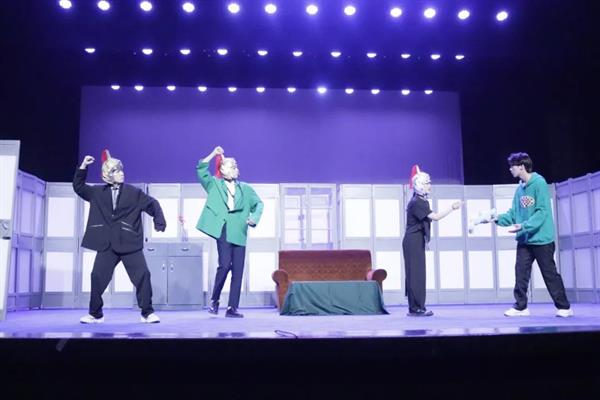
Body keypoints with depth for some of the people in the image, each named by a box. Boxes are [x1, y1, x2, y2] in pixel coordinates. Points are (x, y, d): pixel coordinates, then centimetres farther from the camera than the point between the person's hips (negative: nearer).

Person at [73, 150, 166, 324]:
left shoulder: (134, 192, 4)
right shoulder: (98, 193, 10)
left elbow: (152, 204, 5)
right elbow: (79, 187, 14)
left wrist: (159, 222, -8)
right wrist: (83, 166, 3)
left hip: (130, 243, -2)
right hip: (107, 245, 2)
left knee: (142, 275, -9)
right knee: (97, 277, 0)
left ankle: (147, 313, 3)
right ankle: (95, 314, 15)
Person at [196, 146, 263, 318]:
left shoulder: (245, 188, 17)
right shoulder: (214, 185, 12)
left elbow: (258, 203, 11)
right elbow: (201, 170, 1)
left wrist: (254, 218, -8)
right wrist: (214, 154, -3)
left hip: (239, 233, 3)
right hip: (223, 231, -3)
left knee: (238, 270, 0)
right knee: (225, 264, -16)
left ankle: (232, 307, 6)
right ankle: (214, 300, 4)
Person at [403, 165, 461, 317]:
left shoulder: (420, 201, 14)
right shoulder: (417, 202, -16)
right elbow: (435, 217, -22)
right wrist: (452, 208, -18)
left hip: (416, 241, 10)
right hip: (413, 241, -10)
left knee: (417, 274, 9)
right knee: (415, 273, -8)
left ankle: (416, 307, 12)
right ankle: (416, 308, -5)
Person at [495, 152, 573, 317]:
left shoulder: (539, 183, -12)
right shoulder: (520, 188, 10)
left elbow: (542, 212, -19)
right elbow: (513, 214, 12)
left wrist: (524, 226, -25)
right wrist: (497, 218, -3)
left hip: (541, 239, -7)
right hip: (524, 241, 7)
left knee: (550, 274, 1)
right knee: (520, 274, 4)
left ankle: (564, 307, 13)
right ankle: (520, 306, 11)